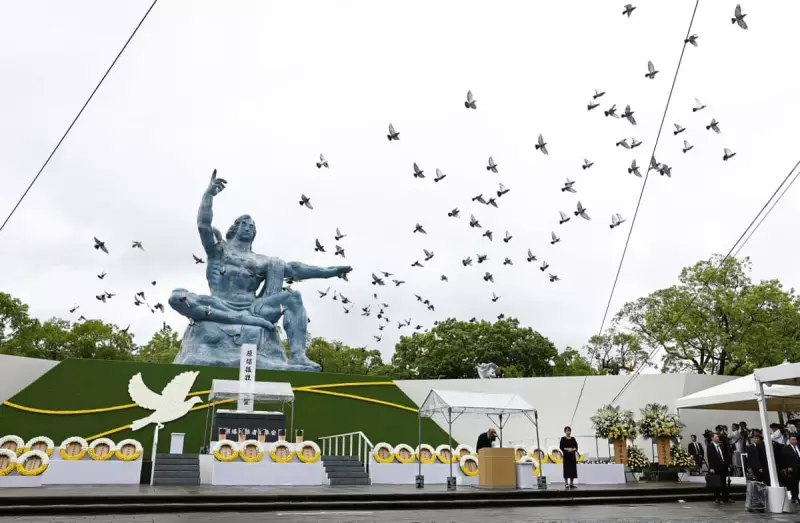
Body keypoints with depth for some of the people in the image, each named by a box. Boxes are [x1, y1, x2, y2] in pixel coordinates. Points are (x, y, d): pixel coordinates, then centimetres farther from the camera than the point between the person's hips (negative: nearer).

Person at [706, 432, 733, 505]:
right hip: (715, 467, -5)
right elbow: (709, 458, -8)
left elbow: (726, 455, 13)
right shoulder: (710, 447, -4)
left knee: (724, 483, 9)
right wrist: (711, 468, -15)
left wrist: (728, 465, 5)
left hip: (723, 467, 5)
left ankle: (725, 498, 14)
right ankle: (717, 498, 10)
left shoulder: (722, 445, 11)